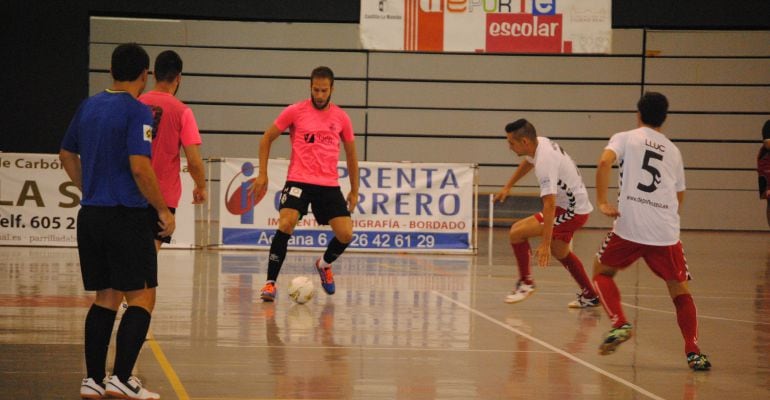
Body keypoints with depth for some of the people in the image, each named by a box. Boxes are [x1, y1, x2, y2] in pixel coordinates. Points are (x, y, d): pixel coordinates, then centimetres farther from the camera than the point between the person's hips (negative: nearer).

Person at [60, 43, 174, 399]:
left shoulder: (88, 107, 11)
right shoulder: (137, 112, -12)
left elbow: (67, 155, 21)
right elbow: (140, 168, -20)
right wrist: (163, 210, -11)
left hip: (91, 214, 7)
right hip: (126, 216, -7)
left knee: (106, 297, 13)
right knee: (142, 298, -1)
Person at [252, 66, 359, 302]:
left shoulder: (341, 118, 7)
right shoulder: (295, 112, -1)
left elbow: (350, 153, 18)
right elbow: (267, 138, 9)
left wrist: (354, 191, 17)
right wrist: (262, 174, 3)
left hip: (329, 185, 3)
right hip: (299, 181, -3)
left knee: (345, 234, -7)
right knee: (286, 224, -24)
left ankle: (324, 265, 27)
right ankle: (270, 282, -13)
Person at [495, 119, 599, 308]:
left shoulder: (544, 162, -30)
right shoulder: (540, 143, -2)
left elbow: (549, 204, -34)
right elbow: (528, 163, 24)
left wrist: (545, 244, -36)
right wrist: (507, 187, 29)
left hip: (571, 211, -10)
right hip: (579, 205, 10)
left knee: (516, 232, -12)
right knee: (560, 252, 26)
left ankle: (525, 282, 4)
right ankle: (590, 296, 34)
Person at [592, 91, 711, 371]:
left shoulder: (625, 138, 9)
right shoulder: (673, 151, 21)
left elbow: (605, 162, -12)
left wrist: (602, 203, -9)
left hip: (630, 226, -2)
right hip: (667, 232, 2)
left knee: (602, 272, 20)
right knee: (679, 289, 12)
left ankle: (619, 324, -1)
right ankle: (693, 353, 0)